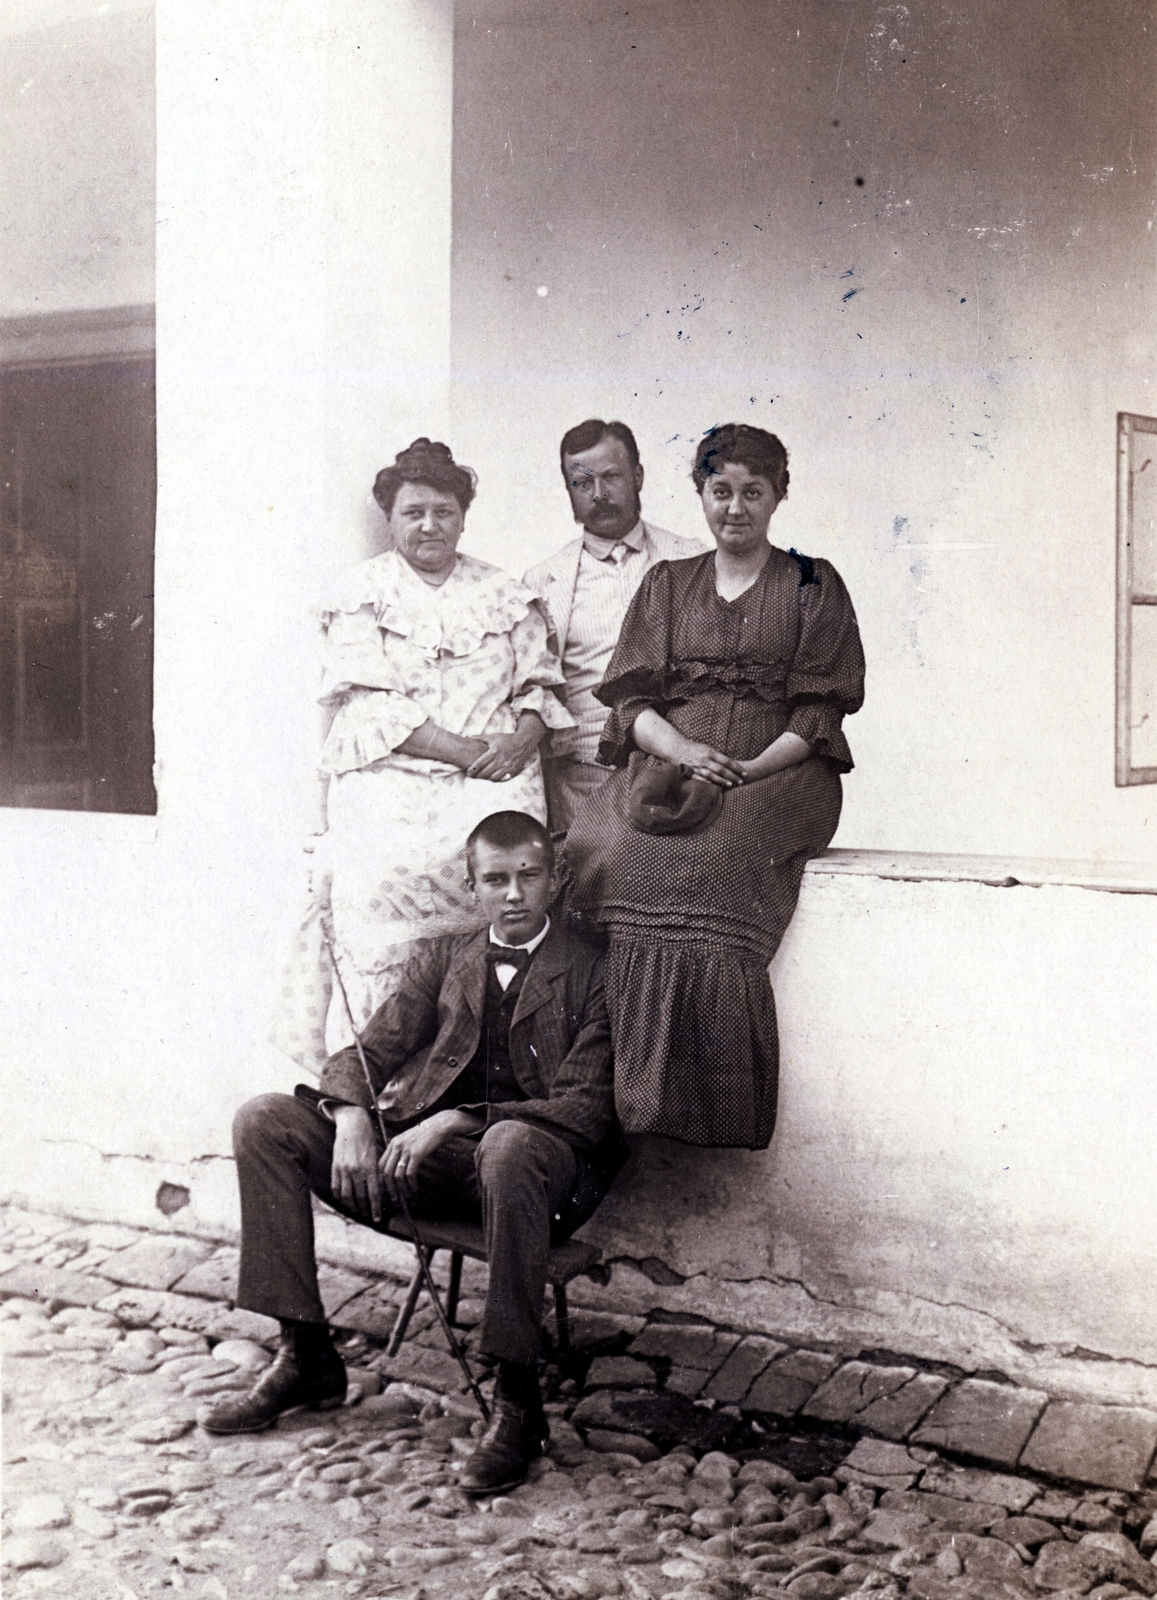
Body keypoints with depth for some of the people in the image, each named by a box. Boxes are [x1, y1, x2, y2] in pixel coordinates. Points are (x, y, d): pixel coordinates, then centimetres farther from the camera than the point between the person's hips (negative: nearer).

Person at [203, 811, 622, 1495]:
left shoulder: (594, 973, 2)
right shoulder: (438, 959, 17)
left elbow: (590, 1108, -8)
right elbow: (364, 1055, 12)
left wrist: (458, 1120, -19)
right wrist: (352, 1120, -12)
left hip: (533, 1159, -5)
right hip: (420, 1155, 5)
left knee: (511, 1144, -40)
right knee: (264, 1121, -8)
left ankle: (518, 1399, -28)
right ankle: (307, 1356, -3)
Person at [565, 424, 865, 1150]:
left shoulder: (814, 586, 13)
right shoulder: (668, 585, 21)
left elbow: (819, 711, 4)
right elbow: (631, 696, 11)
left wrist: (746, 771, -13)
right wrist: (682, 750, -11)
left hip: (775, 772, -2)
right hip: (667, 764, 3)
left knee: (715, 853, -35)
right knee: (604, 844, -30)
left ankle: (724, 1116, -30)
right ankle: (648, 1103, -27)